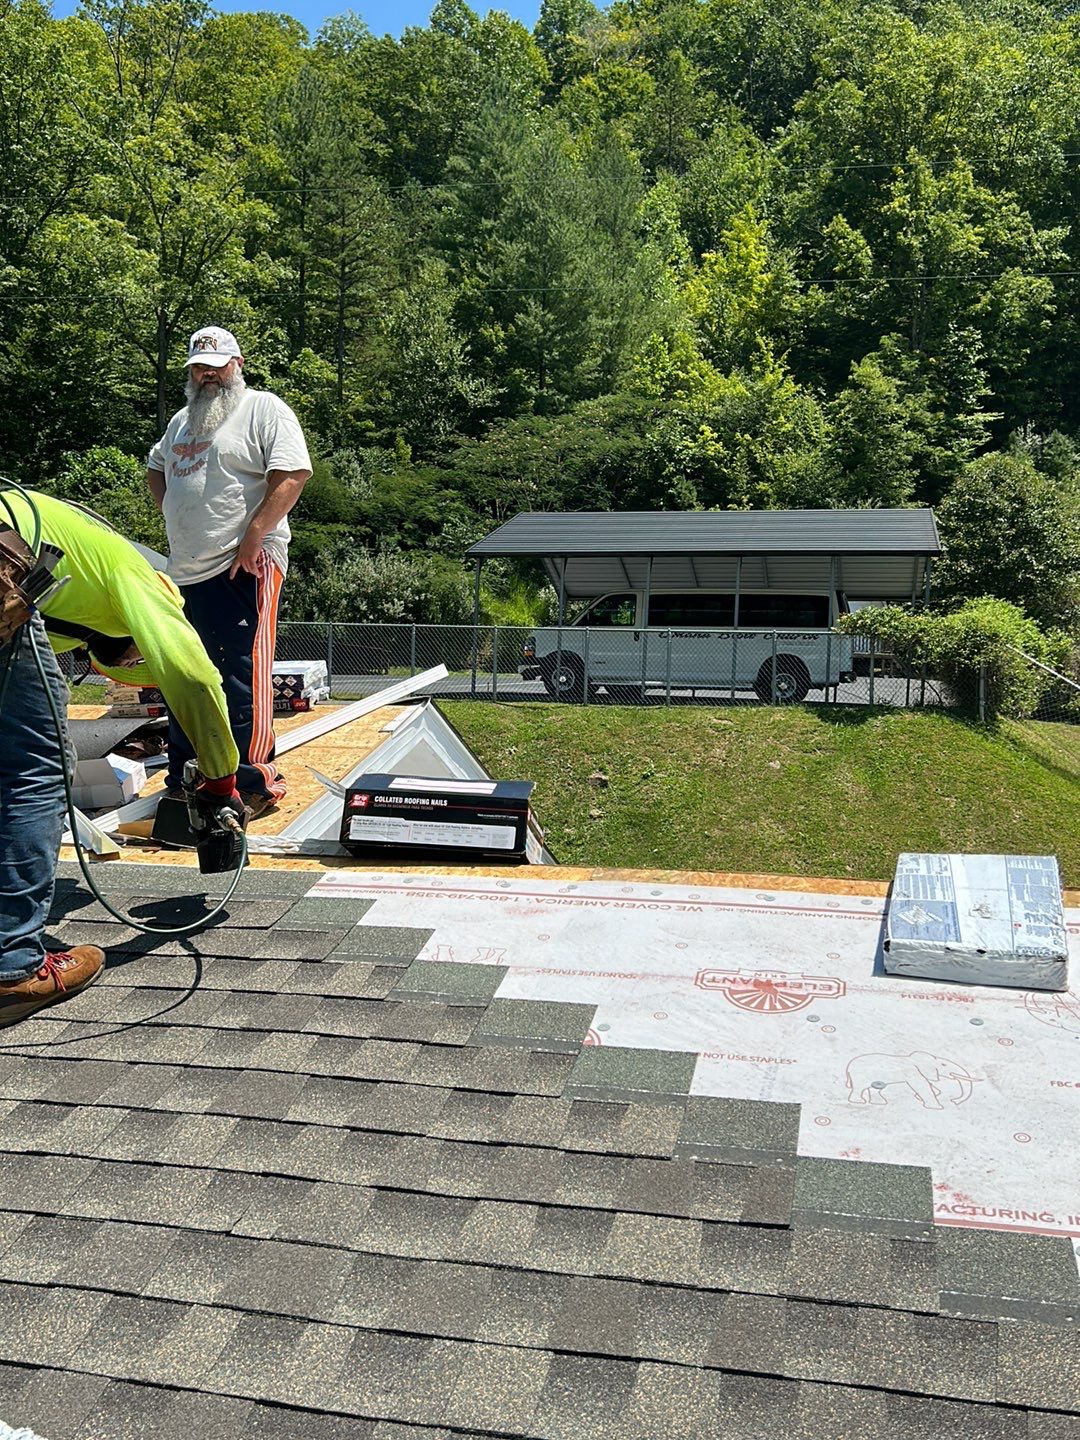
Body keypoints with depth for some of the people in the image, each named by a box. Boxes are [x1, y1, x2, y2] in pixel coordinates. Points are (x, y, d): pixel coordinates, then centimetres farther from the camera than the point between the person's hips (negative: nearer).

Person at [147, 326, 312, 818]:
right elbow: (156, 468, 37)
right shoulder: (182, 420, 22)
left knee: (243, 679, -10)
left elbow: (292, 475, -15)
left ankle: (254, 784, -4)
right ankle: (183, 780, 25)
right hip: (184, 570, 8)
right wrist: (172, 512, 18)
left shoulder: (264, 409, -3)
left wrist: (253, 535, -21)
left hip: (242, 568, -8)